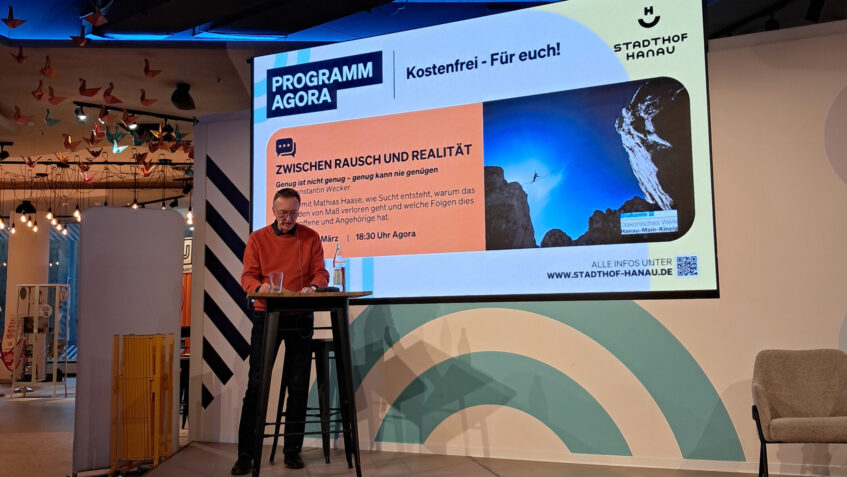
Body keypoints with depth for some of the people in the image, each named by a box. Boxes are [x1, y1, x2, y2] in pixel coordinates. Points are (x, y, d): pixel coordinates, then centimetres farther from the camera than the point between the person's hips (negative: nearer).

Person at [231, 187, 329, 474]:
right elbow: (248, 276, -2)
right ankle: (245, 454, 7)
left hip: (300, 318, 1)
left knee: (298, 385, 5)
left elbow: (321, 272, 1)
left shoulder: (311, 237, 5)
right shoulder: (258, 239, 3)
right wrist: (260, 286, -25)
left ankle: (292, 449, 18)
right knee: (256, 384, -1)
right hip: (265, 315, -1)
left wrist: (313, 286, -22)